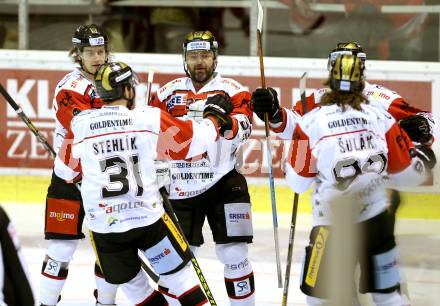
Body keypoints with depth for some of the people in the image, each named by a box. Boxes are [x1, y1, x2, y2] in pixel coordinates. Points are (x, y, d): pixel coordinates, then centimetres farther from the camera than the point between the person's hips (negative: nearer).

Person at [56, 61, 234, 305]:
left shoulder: (80, 125, 0)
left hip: (103, 224, 2)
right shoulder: (150, 118, -5)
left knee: (131, 282, 18)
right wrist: (215, 114, 21)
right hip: (148, 218, -2)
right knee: (178, 275, 11)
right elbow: (196, 140, 2)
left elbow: (66, 171, 14)